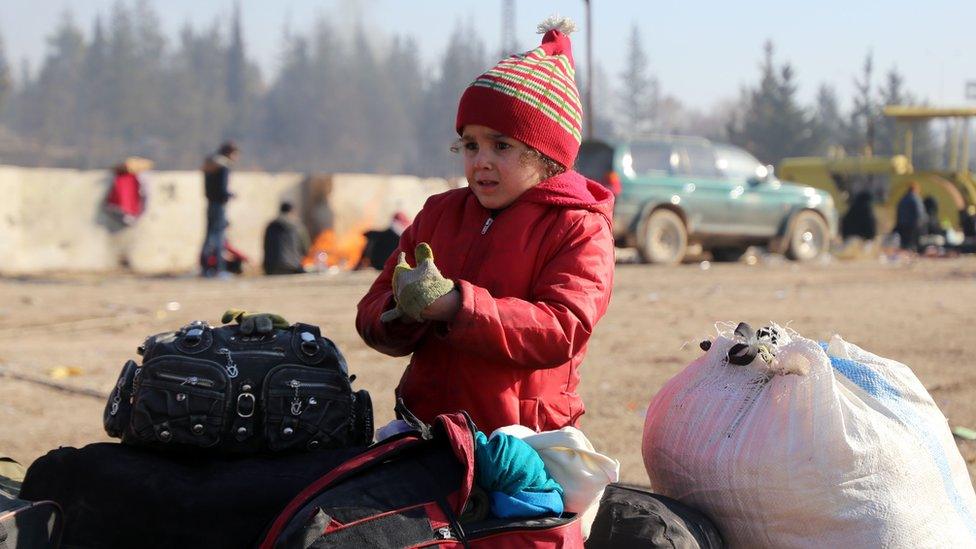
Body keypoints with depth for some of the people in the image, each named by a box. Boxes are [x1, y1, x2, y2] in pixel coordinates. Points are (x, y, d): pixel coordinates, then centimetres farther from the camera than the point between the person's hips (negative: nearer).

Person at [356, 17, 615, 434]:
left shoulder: (580, 228, -3)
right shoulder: (439, 213, 12)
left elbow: (562, 330, -19)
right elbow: (371, 316, 7)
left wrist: (453, 305, -28)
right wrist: (400, 315, -17)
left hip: (522, 444, -4)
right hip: (426, 427, 4)